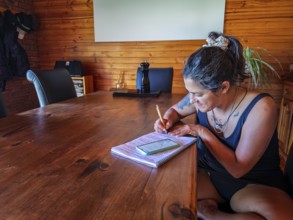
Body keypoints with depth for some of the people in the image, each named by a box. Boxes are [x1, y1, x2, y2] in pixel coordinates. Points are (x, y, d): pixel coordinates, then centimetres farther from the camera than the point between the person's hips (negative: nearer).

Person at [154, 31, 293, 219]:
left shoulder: (260, 108, -24)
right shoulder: (201, 95, -11)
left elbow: (237, 168, -21)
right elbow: (175, 110, 10)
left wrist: (202, 132, -22)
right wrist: (168, 120, -12)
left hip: (255, 184, -2)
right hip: (208, 176, 3)